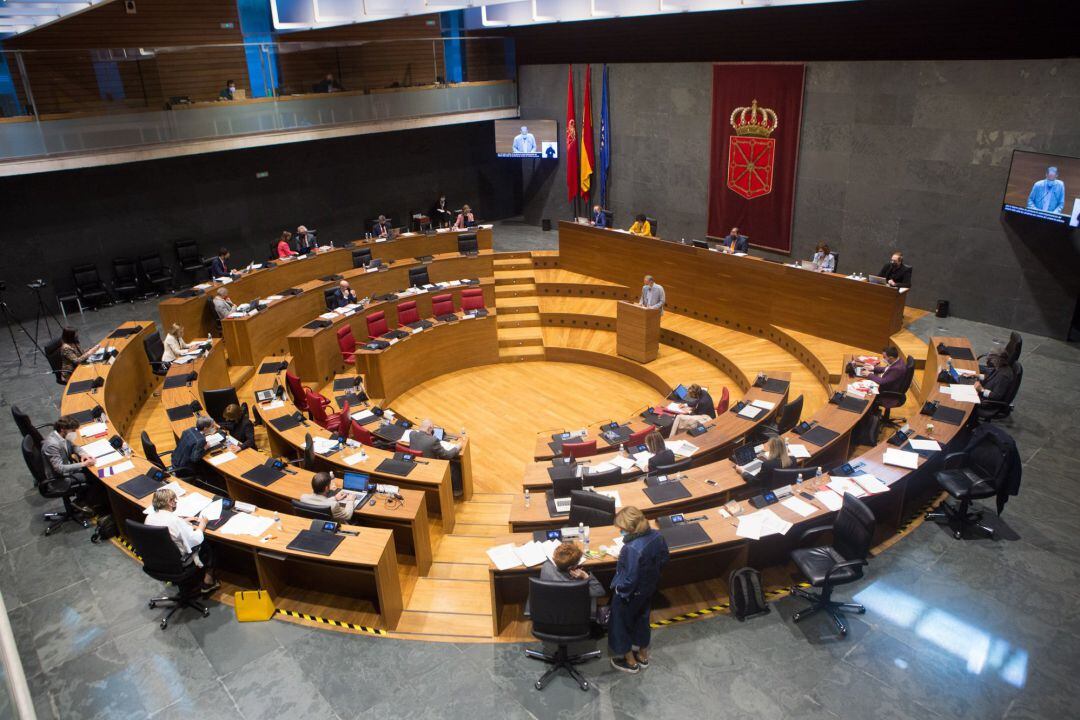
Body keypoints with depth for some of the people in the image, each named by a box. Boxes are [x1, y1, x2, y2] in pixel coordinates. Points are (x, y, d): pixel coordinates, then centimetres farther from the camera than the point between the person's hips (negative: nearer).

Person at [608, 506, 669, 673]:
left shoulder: (632, 549, -39)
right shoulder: (657, 536, -16)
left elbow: (629, 580, -31)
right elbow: (663, 560, 1)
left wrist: (618, 589, -12)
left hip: (630, 593, -7)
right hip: (649, 588, 7)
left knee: (621, 623, 19)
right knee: (642, 618, 29)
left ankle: (630, 661, 37)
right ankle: (643, 655, 48)